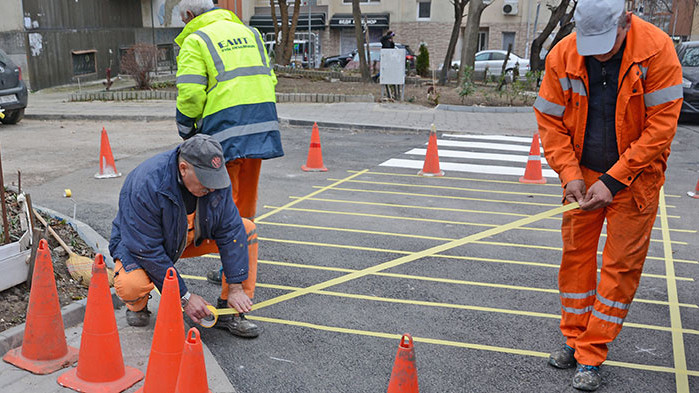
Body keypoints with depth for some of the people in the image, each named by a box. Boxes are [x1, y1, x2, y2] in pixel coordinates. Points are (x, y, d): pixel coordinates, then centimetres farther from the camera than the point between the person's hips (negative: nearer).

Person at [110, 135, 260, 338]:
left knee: (246, 231, -13)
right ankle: (137, 306, 4)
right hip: (140, 245, -5)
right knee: (130, 286, -36)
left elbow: (231, 229, -15)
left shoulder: (215, 178, -21)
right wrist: (185, 297, -27)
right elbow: (148, 251, -31)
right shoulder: (146, 186, -36)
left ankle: (227, 311, -5)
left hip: (192, 237, 5)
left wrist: (236, 287, -18)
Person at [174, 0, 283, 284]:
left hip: (224, 124, -6)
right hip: (262, 121, 7)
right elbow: (269, 78, 18)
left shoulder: (195, 40, -1)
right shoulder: (248, 31, 20)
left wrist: (186, 130, 4)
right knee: (246, 199, 16)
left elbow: (190, 92, -10)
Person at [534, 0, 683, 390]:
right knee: (576, 254, 8)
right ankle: (574, 339, 26)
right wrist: (570, 175, -14)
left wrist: (612, 181, -21)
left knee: (621, 264, 0)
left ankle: (592, 355, 12)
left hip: (635, 176, -2)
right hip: (583, 174, 3)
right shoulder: (562, 56, -11)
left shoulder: (656, 49, -18)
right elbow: (550, 121, -3)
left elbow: (661, 126, -18)